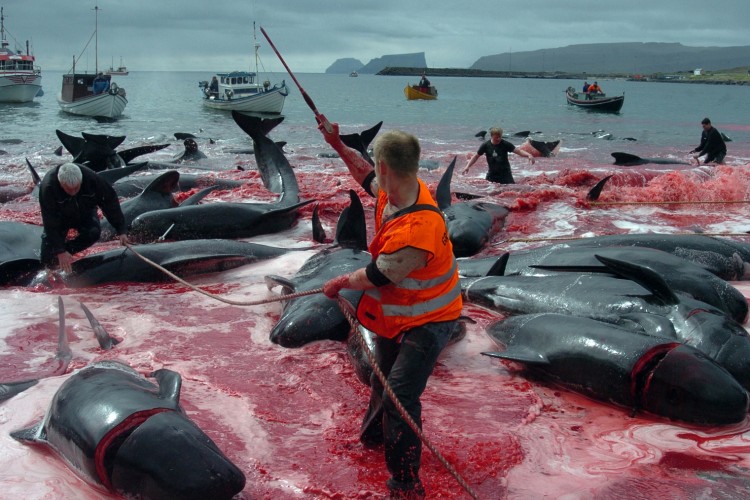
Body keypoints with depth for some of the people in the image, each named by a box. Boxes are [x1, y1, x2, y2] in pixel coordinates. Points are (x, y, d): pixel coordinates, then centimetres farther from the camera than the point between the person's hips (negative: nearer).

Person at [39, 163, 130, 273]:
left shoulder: (91, 178, -33)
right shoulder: (47, 188, -38)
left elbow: (110, 201, -21)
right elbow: (50, 223, -34)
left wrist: (121, 230, -24)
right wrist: (60, 252, -37)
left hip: (84, 213, 2)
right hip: (60, 216, -2)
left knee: (93, 232, -30)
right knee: (48, 260, -12)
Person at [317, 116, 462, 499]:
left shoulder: (415, 229, -38)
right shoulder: (393, 191, -11)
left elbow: (376, 277, -26)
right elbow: (367, 177, 15)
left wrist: (340, 283, -8)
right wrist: (338, 145, 15)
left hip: (427, 320, -10)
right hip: (395, 311, 10)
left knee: (400, 394, -16)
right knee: (382, 378, 28)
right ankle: (374, 435, 55)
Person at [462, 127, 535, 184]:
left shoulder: (505, 144, -9)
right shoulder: (486, 145, -4)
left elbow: (518, 151, -12)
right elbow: (476, 156, 5)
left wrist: (528, 155, -29)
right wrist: (467, 166, -4)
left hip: (505, 173, -2)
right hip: (492, 174, 2)